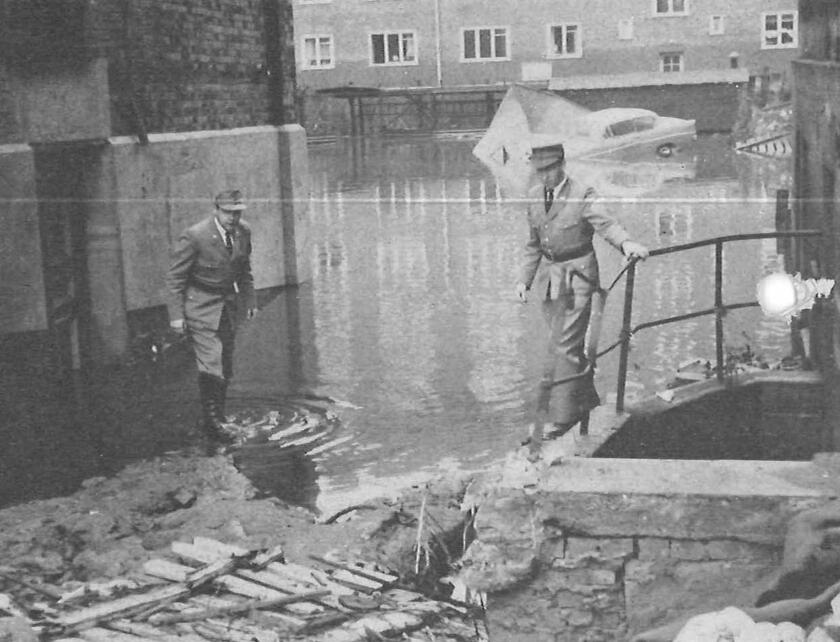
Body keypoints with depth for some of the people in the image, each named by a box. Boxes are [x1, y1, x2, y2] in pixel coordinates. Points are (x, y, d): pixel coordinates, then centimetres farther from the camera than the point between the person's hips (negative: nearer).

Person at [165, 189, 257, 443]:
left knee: (226, 366, 12)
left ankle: (218, 415, 27)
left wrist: (249, 300, 14)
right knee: (211, 364, -14)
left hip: (229, 305, 6)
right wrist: (176, 315, -16)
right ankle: (212, 422, -5)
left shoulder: (243, 232, -2)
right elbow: (175, 277, -14)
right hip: (200, 307, -6)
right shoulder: (194, 236, -20)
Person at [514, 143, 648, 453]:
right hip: (549, 274, 7)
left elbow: (605, 223, -26)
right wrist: (524, 279, 11)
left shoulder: (582, 194, -12)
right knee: (564, 343, 15)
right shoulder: (534, 195, 7)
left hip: (577, 275, -7)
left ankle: (563, 416, 0)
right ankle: (587, 398, 33)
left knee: (564, 346, -7)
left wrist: (626, 242, -46)